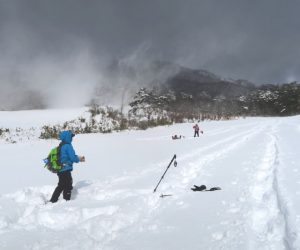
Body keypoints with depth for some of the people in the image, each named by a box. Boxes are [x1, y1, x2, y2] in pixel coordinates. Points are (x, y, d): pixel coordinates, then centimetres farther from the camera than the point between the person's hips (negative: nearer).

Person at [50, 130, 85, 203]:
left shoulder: (60, 146, 13)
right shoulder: (68, 146, -16)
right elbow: (72, 158, -18)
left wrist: (78, 158, 15)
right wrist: (79, 159, 2)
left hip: (60, 170, 9)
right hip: (66, 170, -9)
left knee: (61, 186, 20)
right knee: (68, 186, 3)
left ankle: (53, 200, 24)